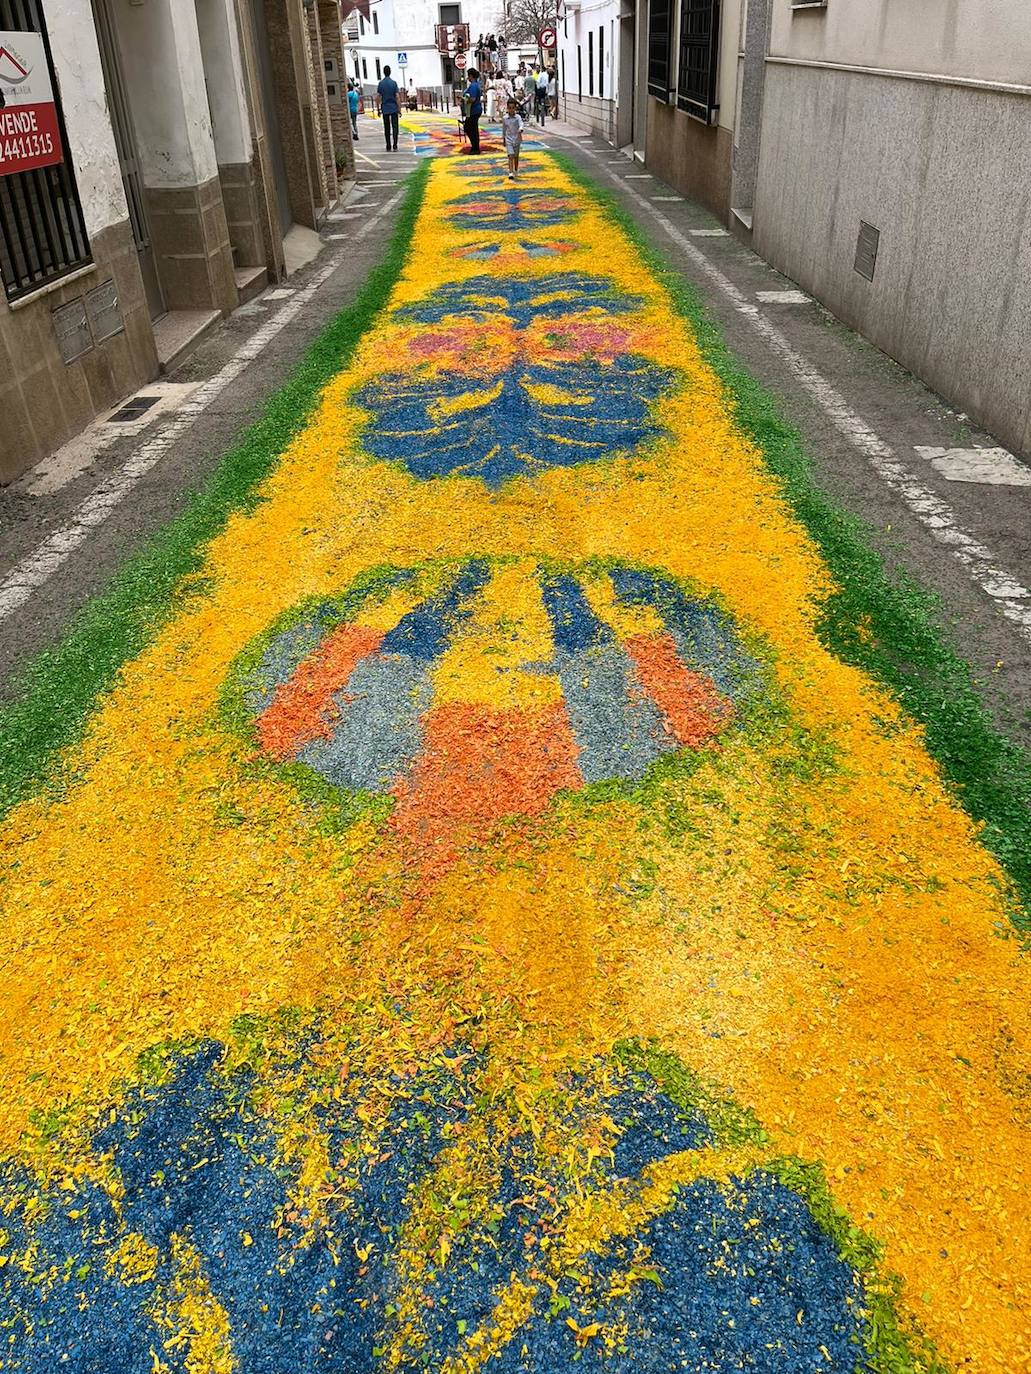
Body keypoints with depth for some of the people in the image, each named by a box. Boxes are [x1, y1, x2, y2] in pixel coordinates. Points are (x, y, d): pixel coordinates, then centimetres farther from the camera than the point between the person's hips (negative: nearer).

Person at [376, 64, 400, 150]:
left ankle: (388, 147, 9)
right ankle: (394, 146, -9)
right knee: (395, 128, 0)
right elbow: (397, 97, -8)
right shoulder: (394, 83, -5)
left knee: (387, 129, 8)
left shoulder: (380, 84, 1)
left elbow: (377, 98, -1)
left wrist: (378, 109, 8)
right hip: (394, 109, -2)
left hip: (385, 110, 2)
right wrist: (399, 110, -4)